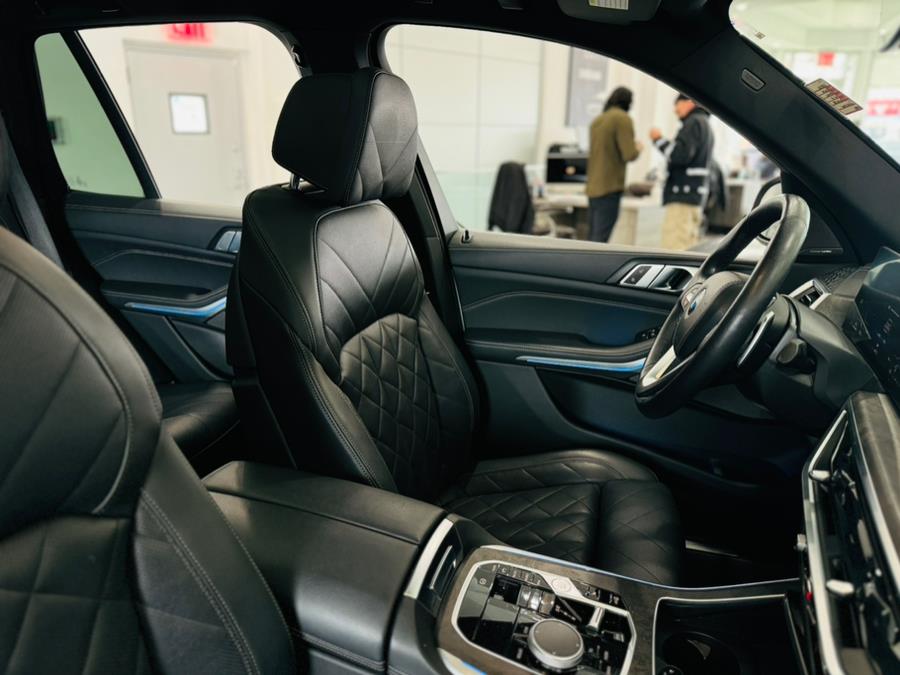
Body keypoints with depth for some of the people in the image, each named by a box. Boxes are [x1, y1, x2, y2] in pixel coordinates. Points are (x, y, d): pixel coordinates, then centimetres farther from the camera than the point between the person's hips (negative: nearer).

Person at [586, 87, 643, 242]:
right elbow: (629, 155, -14)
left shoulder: (597, 120, 15)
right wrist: (638, 148, 7)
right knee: (600, 238, -9)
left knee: (594, 237, 12)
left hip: (593, 187, 8)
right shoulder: (623, 119, -8)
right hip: (610, 187, -8)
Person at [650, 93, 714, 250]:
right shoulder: (705, 124, 25)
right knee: (689, 251, 11)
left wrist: (659, 139, -6)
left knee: (675, 249, -15)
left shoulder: (694, 122, -6)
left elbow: (681, 155, -17)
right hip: (696, 197, 10)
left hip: (683, 196, -10)